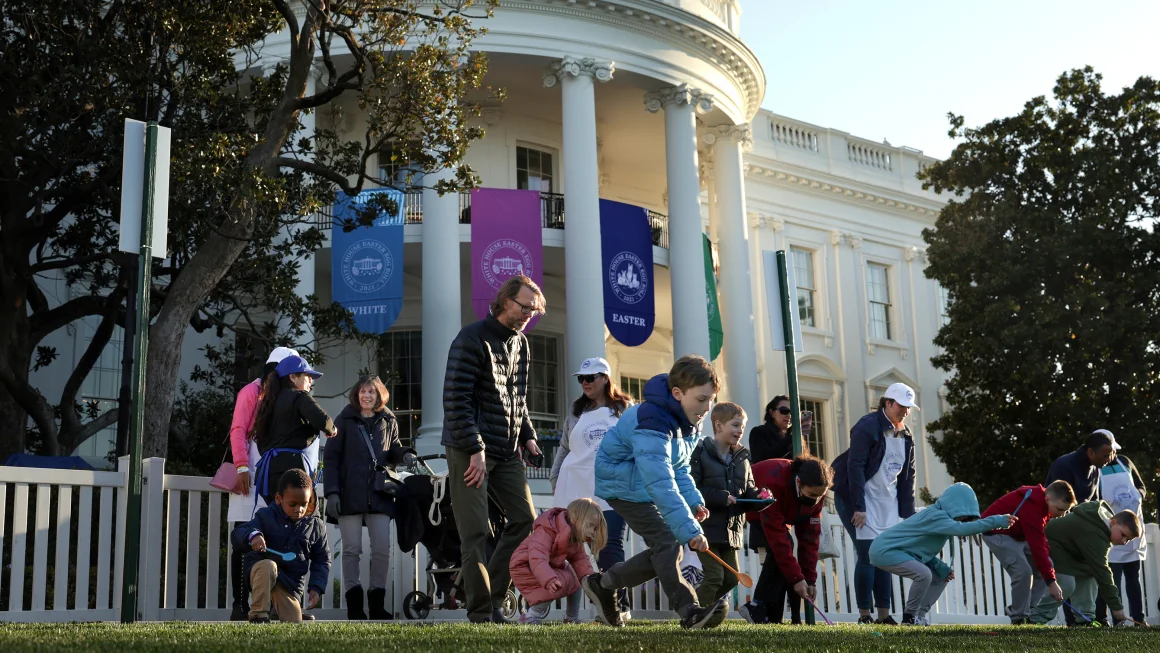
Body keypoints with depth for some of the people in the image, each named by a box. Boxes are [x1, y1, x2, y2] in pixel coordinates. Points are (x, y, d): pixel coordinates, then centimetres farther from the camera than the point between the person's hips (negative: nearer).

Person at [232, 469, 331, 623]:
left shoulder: (316, 526, 2)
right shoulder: (266, 516, -6)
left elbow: (322, 560, 8)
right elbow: (237, 534, -15)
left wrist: (317, 587, -6)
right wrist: (252, 535, -39)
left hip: (291, 582, 3)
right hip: (261, 571, -3)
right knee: (268, 565, -39)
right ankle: (258, 616, -25)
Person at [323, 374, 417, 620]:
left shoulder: (388, 421, 13)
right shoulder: (345, 420, 5)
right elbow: (331, 457, 2)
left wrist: (405, 454, -2)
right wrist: (332, 492, -8)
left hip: (379, 495, 2)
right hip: (350, 495, -2)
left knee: (382, 549, -3)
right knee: (351, 549, -1)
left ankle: (377, 604, 6)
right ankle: (354, 606, 4)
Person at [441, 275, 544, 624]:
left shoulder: (520, 343, 13)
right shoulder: (473, 339, -11)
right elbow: (455, 398, -17)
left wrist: (527, 435, 8)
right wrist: (475, 449, -20)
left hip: (507, 451, 8)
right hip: (471, 450, -8)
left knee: (525, 519, 4)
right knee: (476, 533, -6)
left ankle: (494, 598, 15)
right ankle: (481, 614, 1)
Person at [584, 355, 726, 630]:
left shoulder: (689, 422, -2)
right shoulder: (652, 423, -33)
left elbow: (678, 468, 11)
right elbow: (661, 483, -41)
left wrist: (694, 501, -7)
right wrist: (688, 530, -46)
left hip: (646, 486, 10)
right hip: (623, 483, -9)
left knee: (663, 553, 4)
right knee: (667, 542, -21)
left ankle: (602, 585, 18)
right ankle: (689, 612, -22)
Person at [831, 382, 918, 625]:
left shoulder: (906, 437, 11)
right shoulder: (867, 427, -13)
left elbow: (908, 476, 15)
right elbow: (855, 467, -18)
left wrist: (908, 512, 8)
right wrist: (858, 507, -21)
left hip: (887, 502, 7)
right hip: (861, 499, -7)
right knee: (868, 555, -10)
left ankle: (884, 614, 10)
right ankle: (864, 615, -3)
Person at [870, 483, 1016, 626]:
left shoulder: (937, 516, 8)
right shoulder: (935, 516, -23)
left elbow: (925, 551, 11)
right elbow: (962, 528, -39)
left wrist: (941, 568, -6)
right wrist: (997, 521, -39)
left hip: (899, 551, 10)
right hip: (884, 551, -10)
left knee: (941, 576, 9)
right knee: (923, 574, -29)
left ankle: (920, 615, 11)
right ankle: (910, 617, -10)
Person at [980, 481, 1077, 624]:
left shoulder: (1044, 503, -7)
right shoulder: (1032, 508, -36)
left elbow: (1042, 540, 3)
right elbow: (1038, 547, -38)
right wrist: (1051, 582, -37)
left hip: (1019, 535, 10)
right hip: (996, 533, -10)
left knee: (1043, 569, 2)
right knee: (1023, 571, -25)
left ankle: (1031, 614, 8)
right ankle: (1019, 618, -11)